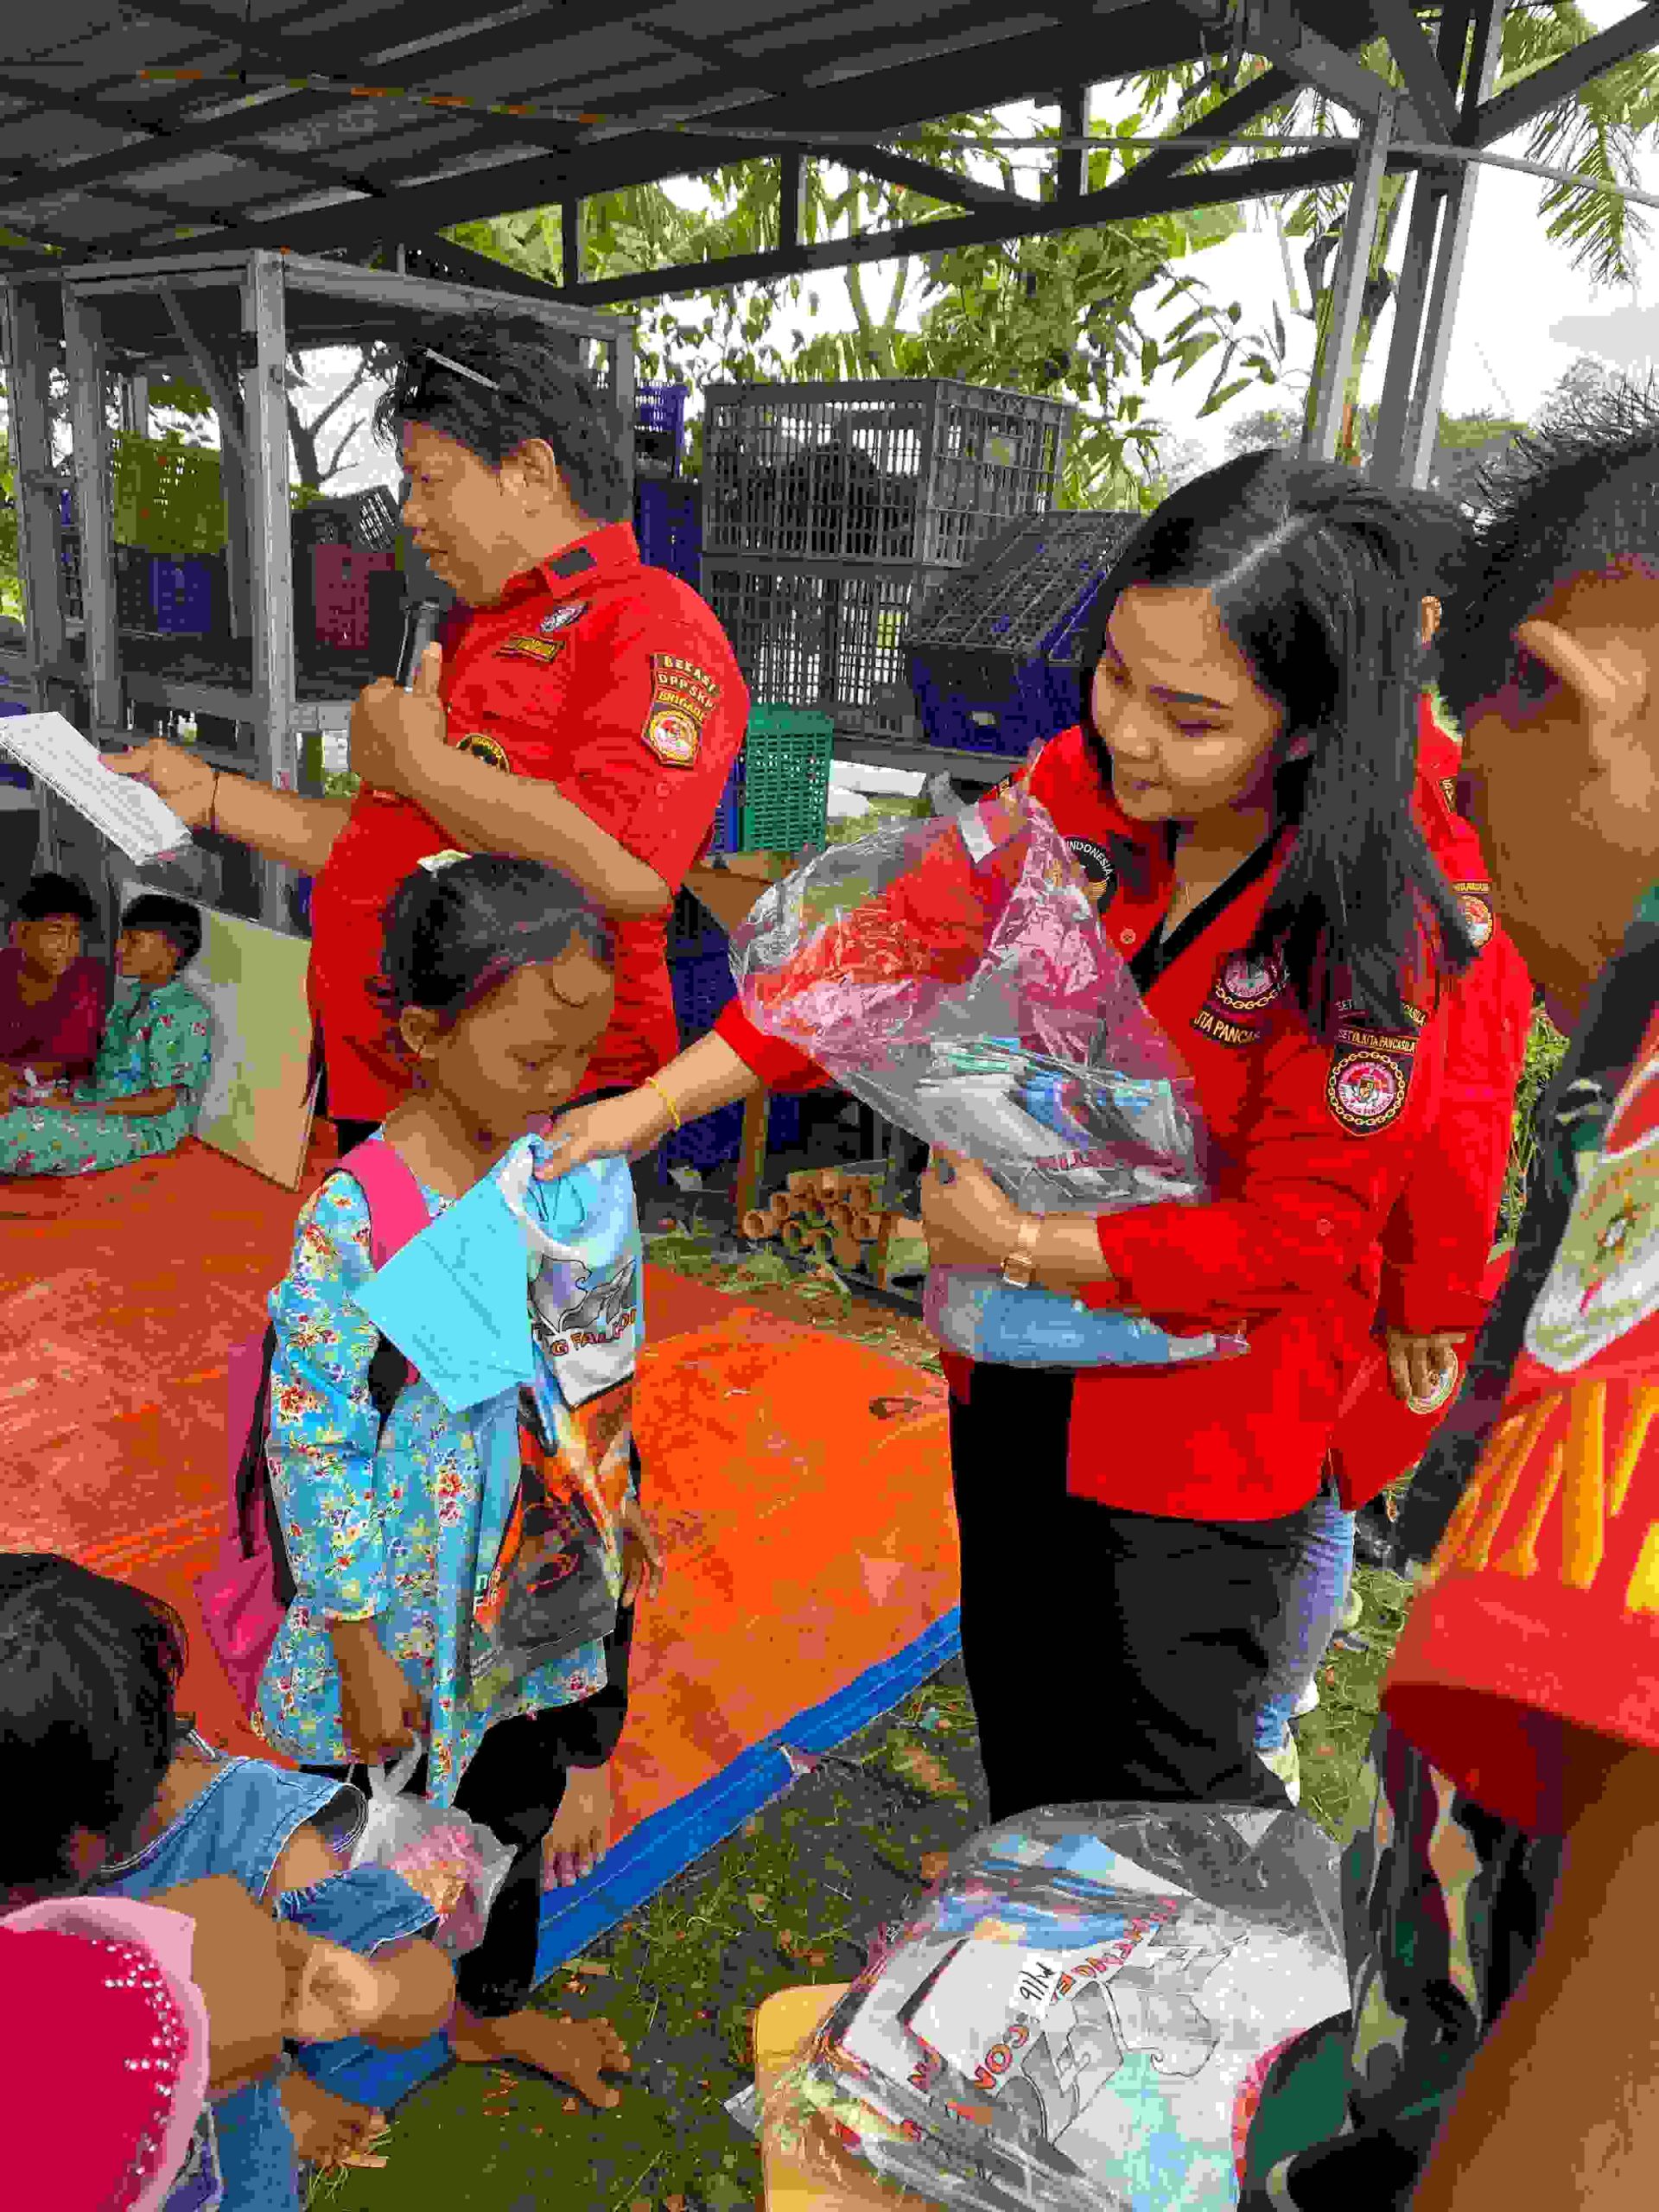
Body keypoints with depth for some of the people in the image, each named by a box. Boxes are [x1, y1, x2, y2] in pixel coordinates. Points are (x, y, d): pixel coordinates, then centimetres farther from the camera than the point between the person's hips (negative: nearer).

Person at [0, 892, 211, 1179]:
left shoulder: (184, 1014, -19)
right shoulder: (134, 997, 12)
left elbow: (162, 1101, -21)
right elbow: (104, 1060, 18)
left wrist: (77, 1108, -21)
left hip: (144, 1128, -10)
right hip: (98, 1107, 10)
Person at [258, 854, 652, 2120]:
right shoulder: (357, 1223, -27)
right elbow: (316, 1448, -20)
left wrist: (619, 1504, 14)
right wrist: (360, 1650, -14)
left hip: (554, 1585, 6)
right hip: (419, 1610, -5)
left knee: (518, 1813, 27)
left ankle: (494, 2010, 56)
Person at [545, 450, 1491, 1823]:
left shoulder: (1359, 933, -25)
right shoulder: (1076, 791, -11)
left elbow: (1298, 1230, -21)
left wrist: (1027, 1245, -22)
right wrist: (654, 1104, -13)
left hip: (1203, 1411, -5)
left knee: (1164, 1777, 11)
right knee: (1020, 1724, 26)